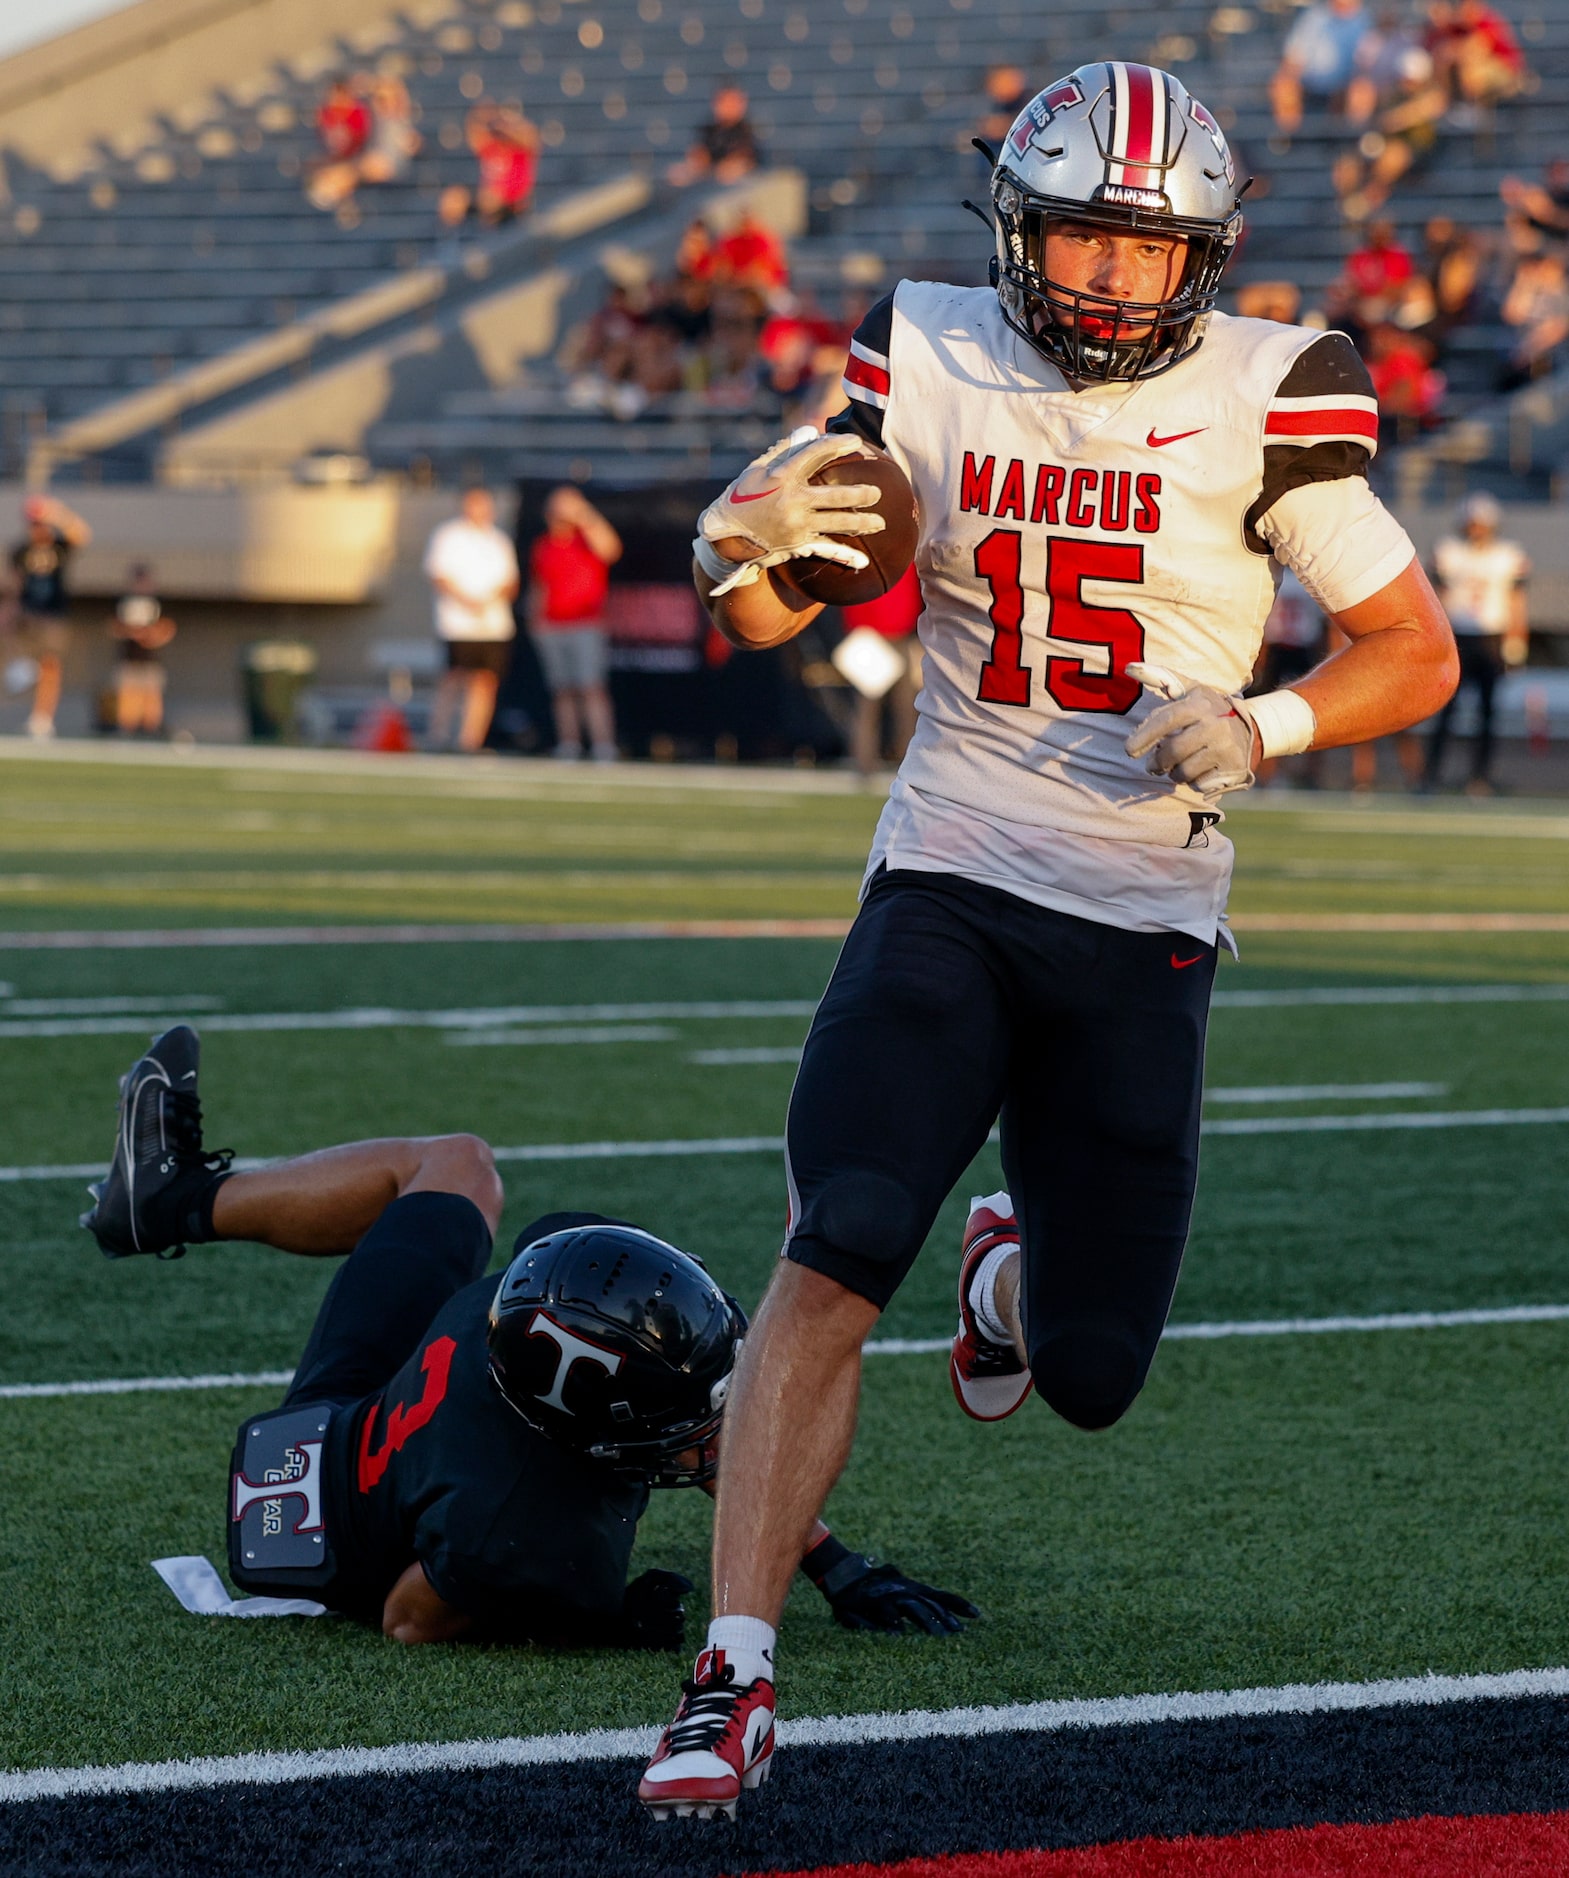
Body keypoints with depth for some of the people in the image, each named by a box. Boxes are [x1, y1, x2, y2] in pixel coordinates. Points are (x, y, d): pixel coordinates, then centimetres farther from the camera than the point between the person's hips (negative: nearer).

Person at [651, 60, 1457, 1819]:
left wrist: (1262, 725, -18)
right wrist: (741, 547, -18)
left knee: (1090, 1378, 6)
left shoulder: (1265, 398, -5)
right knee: (832, 1263, -20)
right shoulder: (929, 363, 0)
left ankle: (1016, 1265, 44)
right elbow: (769, 615, 7)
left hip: (1143, 918, 0)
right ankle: (732, 1677, -16)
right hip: (947, 881, 0)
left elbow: (1414, 652, 1)